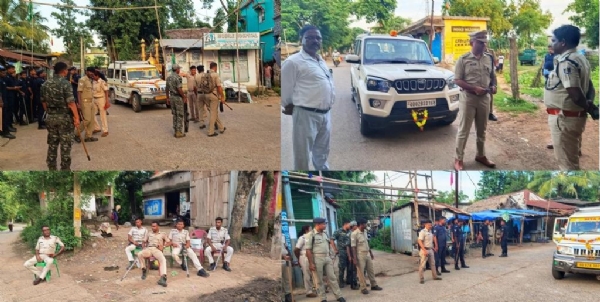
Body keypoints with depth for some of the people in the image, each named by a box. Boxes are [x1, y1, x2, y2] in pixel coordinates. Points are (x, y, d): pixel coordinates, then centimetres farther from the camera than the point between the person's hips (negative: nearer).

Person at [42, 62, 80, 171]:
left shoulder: (45, 84, 6)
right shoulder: (65, 83, -14)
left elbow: (44, 102, 13)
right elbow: (71, 103, -18)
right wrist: (76, 117, -14)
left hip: (51, 117, 6)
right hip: (64, 117, -6)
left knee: (52, 143, 13)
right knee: (65, 144, 2)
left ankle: (51, 167, 19)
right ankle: (65, 168, 6)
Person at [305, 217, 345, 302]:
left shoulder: (325, 234, 10)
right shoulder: (311, 235, -11)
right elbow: (308, 250, -14)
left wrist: (331, 258, 15)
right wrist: (311, 263, -18)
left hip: (327, 258, 6)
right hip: (317, 259, -6)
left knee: (332, 277, 8)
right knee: (319, 280, 4)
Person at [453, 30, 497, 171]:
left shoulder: (488, 60, 10)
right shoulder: (463, 59, -6)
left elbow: (492, 76, 19)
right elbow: (457, 80, -10)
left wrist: (493, 86, -3)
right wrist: (474, 88, -20)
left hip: (484, 98, 5)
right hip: (468, 98, -5)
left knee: (482, 130, 15)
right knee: (463, 130, -1)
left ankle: (481, 155, 28)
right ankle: (458, 159, 6)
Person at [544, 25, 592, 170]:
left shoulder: (566, 62, -21)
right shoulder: (580, 58, 11)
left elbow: (576, 95, -26)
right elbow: (589, 86, 18)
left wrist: (588, 107, -9)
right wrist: (590, 103, 5)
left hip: (564, 117, -10)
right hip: (575, 115, 10)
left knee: (566, 161, 1)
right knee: (572, 157, 22)